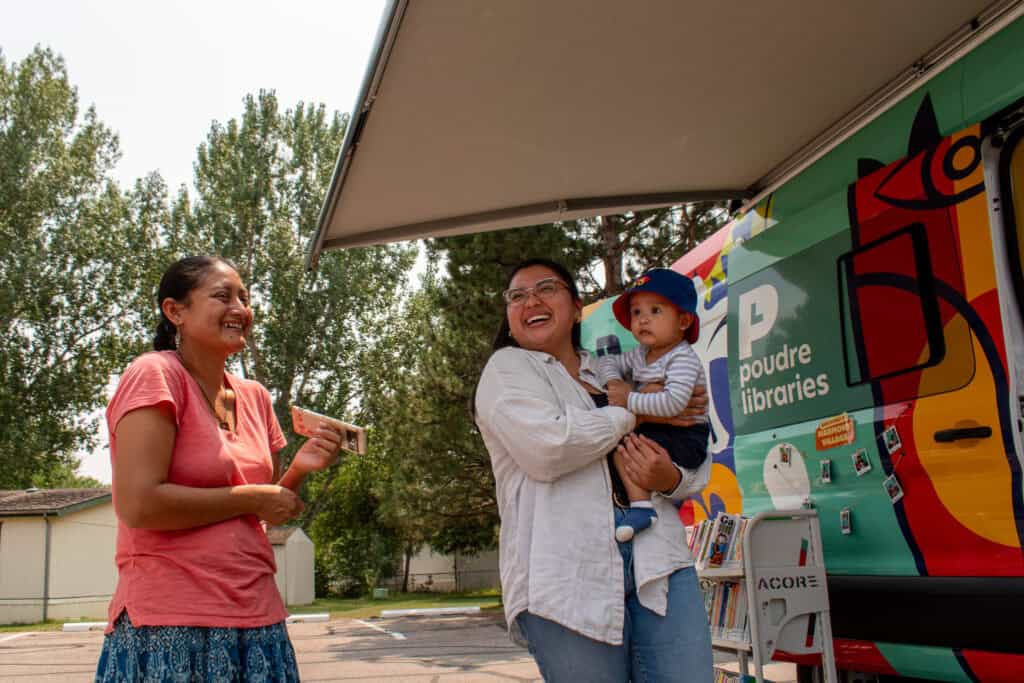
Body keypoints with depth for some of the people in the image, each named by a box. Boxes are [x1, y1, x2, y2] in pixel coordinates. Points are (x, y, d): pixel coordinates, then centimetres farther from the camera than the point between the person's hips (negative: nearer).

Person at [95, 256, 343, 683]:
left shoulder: (254, 396, 10)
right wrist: (252, 498, -11)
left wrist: (300, 469, -1)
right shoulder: (154, 374, -9)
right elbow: (138, 504, -19)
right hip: (173, 622, -7)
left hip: (258, 618, 7)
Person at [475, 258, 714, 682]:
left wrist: (672, 479, -4)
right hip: (567, 574, -4)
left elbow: (697, 465, 21)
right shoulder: (507, 368, 8)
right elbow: (547, 446, -14)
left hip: (657, 557, 4)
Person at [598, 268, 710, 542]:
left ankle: (641, 506, -25)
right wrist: (614, 383, -2)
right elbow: (608, 362, 20)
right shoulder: (640, 355, 10)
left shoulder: (683, 359, -18)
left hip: (686, 436, -9)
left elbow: (673, 403, -32)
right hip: (656, 431, 10)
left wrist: (630, 399, -25)